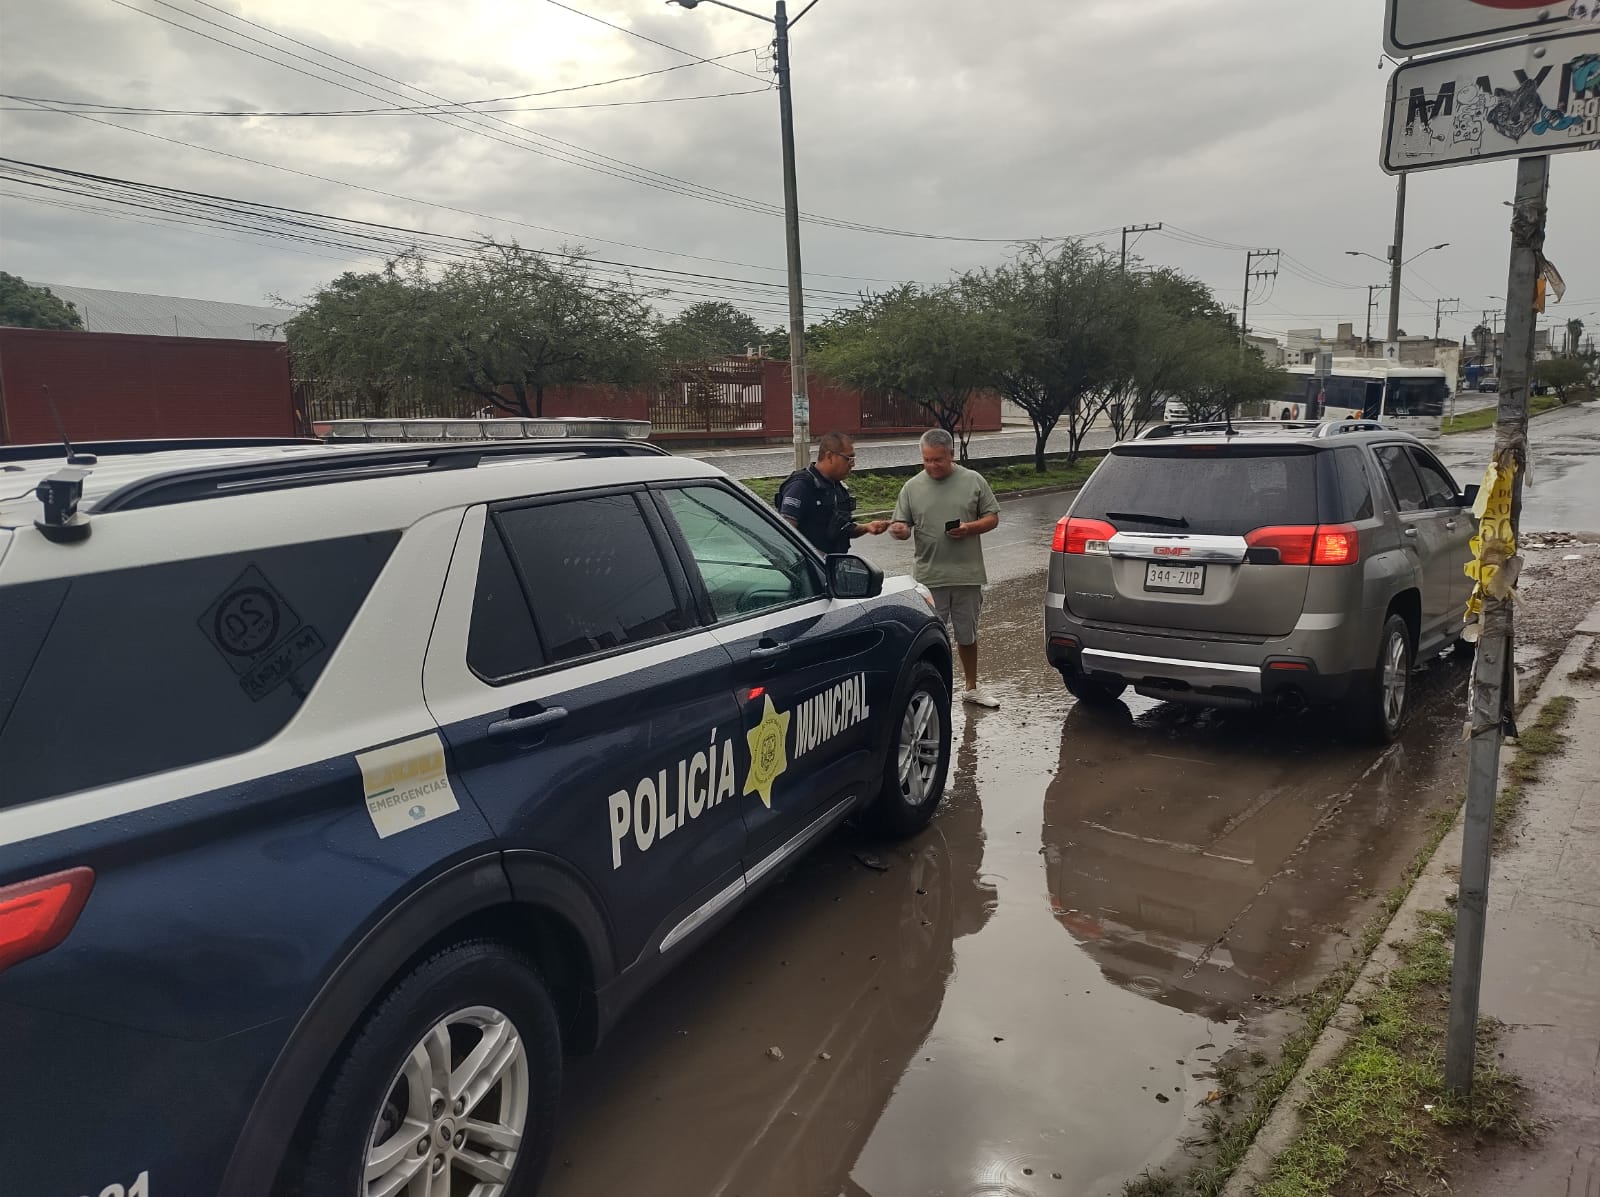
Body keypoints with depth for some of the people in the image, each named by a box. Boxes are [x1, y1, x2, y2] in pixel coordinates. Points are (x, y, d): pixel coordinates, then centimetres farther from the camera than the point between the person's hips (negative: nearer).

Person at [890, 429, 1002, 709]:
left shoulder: (973, 481, 2)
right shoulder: (912, 488, 2)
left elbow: (992, 517, 5)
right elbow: (902, 527, 3)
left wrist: (971, 528, -14)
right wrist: (899, 531, -21)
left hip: (967, 575, 1)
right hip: (928, 577, -1)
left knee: (967, 635, 15)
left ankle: (972, 688, 32)